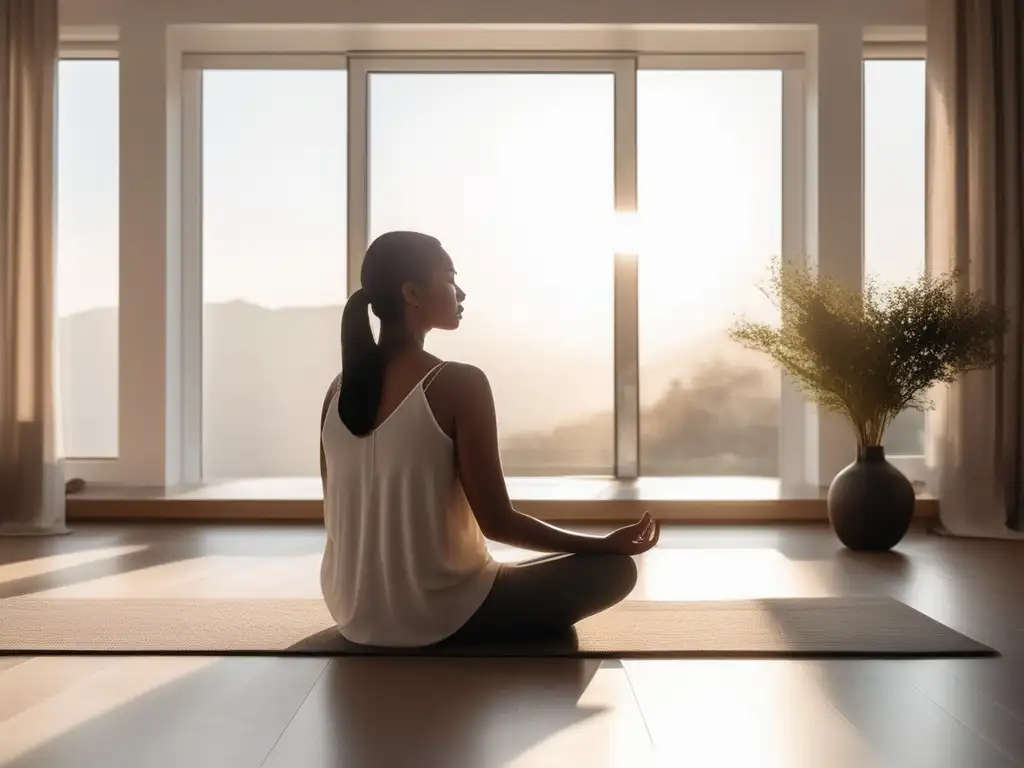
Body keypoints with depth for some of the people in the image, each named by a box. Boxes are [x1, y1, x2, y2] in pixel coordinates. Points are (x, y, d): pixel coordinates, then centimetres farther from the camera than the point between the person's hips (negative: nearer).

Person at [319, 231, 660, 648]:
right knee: (615, 568, 4)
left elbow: (338, 514, 7)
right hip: (436, 619, -8)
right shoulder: (459, 383, -19)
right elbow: (497, 521, -18)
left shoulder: (339, 389, -1)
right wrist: (607, 543, -5)